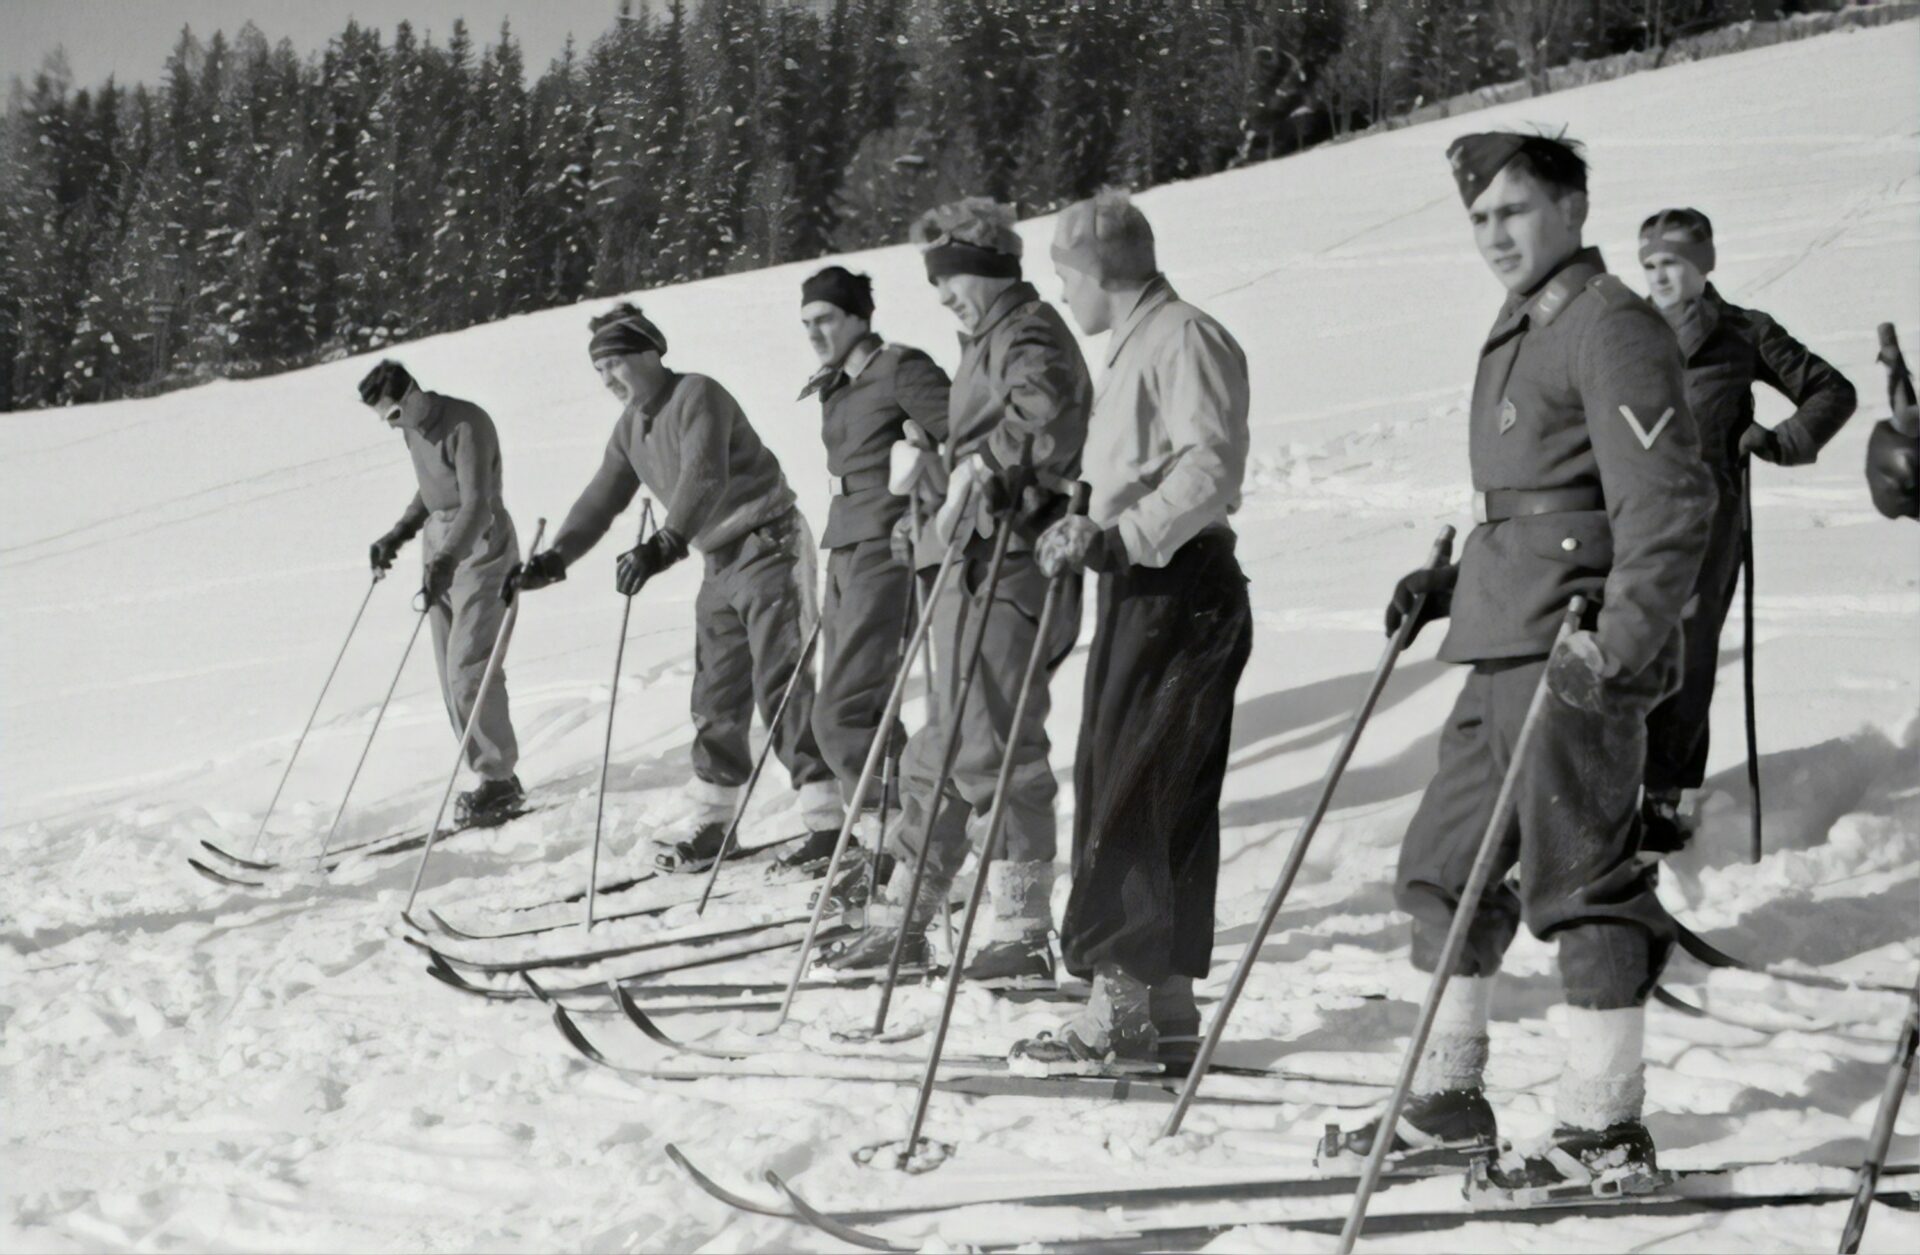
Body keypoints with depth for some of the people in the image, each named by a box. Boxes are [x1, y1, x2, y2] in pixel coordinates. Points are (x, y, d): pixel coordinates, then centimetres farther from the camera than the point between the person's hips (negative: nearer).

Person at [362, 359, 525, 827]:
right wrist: (398, 534, 16)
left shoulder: (467, 425, -19)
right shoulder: (414, 428, 7)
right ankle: (494, 777, 10)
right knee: (452, 672, 5)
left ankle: (498, 782, -6)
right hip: (440, 550, 9)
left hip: (479, 548, -9)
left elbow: (477, 503, -26)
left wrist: (446, 559, -35)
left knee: (468, 670, -13)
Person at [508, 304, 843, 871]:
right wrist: (555, 559, 2)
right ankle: (711, 824, 17)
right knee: (715, 698, 9)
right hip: (721, 564, 9)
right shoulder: (631, 427, 11)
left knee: (780, 685, -14)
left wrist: (666, 545, -42)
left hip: (769, 545, -9)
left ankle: (825, 821, -14)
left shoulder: (697, 396, -16)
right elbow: (603, 498, 15)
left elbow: (704, 478, -29)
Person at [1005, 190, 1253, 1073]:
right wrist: (1090, 529, 16)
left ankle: (1122, 1006, -9)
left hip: (1181, 594, -10)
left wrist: (1119, 538, -26)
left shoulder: (1185, 339, -11)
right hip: (1140, 593, 10)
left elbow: (1209, 472, -21)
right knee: (1163, 802, 12)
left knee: (1131, 801, -10)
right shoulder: (1136, 347, 20)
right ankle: (1166, 994, 18)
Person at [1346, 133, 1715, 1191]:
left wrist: (1616, 645, -27)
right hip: (1504, 649, 10)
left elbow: (1668, 506, -19)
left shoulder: (1612, 329, -11)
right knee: (1445, 866, 14)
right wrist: (1449, 580, 19)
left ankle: (1606, 1129, 3)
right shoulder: (1518, 333, 19)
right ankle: (1445, 1099, 26)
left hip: (1572, 657, -10)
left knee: (1584, 882, -5)